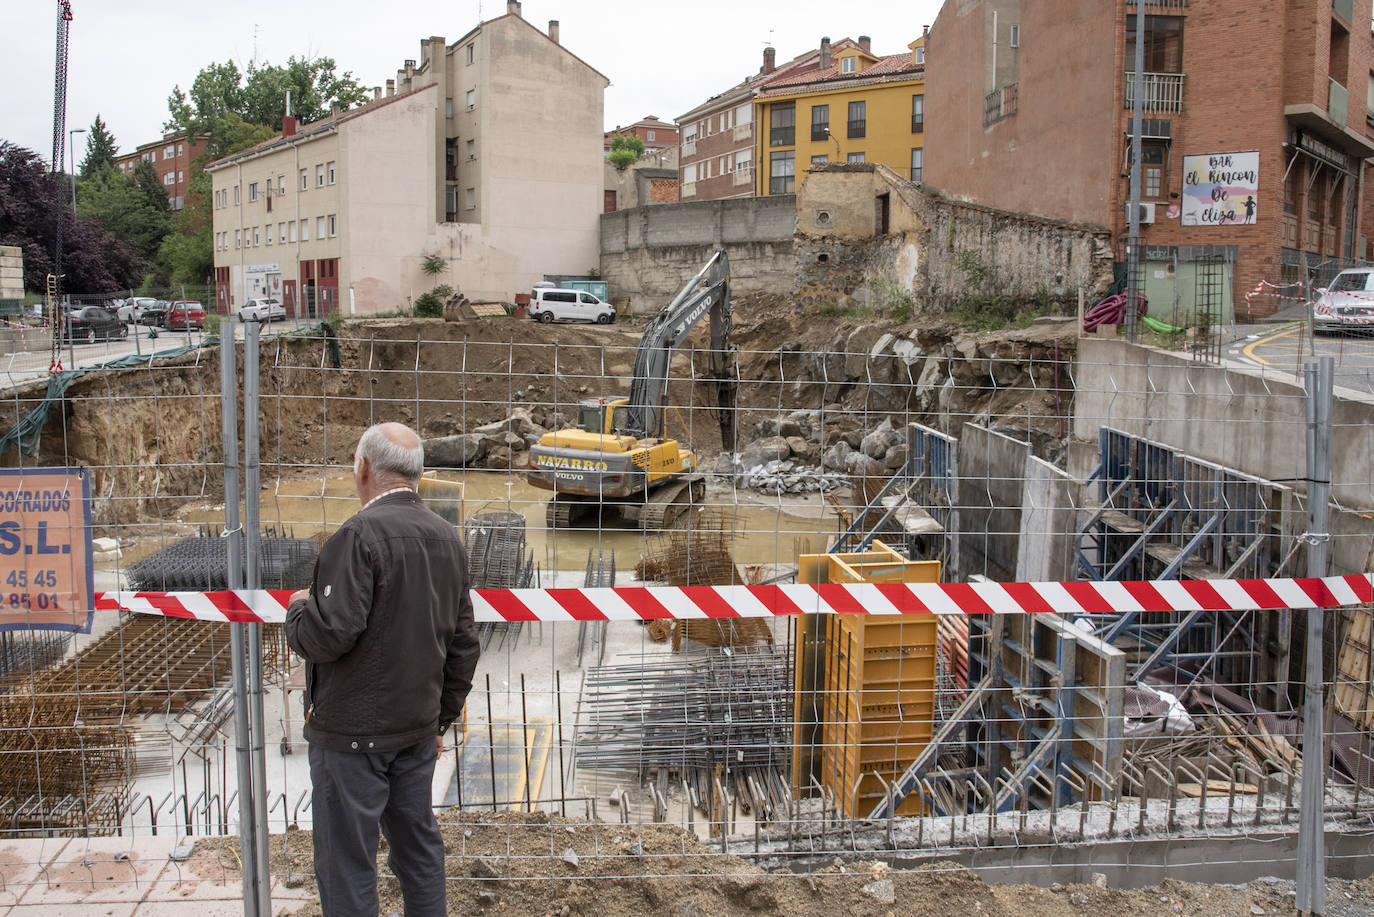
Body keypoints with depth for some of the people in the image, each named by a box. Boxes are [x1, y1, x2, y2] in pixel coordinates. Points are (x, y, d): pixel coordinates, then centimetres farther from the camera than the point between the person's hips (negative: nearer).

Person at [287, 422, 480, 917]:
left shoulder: (360, 534, -18)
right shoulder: (447, 538, 7)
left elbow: (330, 635, -25)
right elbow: (463, 643, 12)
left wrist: (299, 607, -2)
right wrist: (441, 719, 21)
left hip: (353, 731, -7)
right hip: (418, 727, 8)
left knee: (347, 863, 4)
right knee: (419, 844, 18)